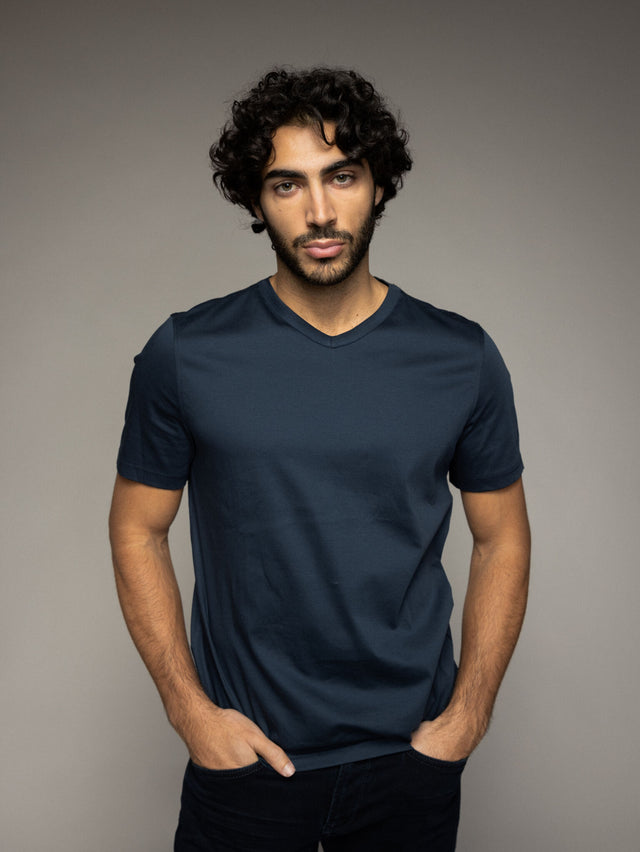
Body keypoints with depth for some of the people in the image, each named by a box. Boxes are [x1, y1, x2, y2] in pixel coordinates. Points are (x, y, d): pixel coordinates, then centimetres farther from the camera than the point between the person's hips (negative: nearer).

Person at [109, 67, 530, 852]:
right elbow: (138, 529, 0)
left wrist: (468, 713, -3)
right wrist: (189, 708, -6)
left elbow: (502, 537, 3)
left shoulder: (462, 358, -5)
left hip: (411, 757, 1)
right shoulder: (184, 355, -8)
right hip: (246, 751, -1)